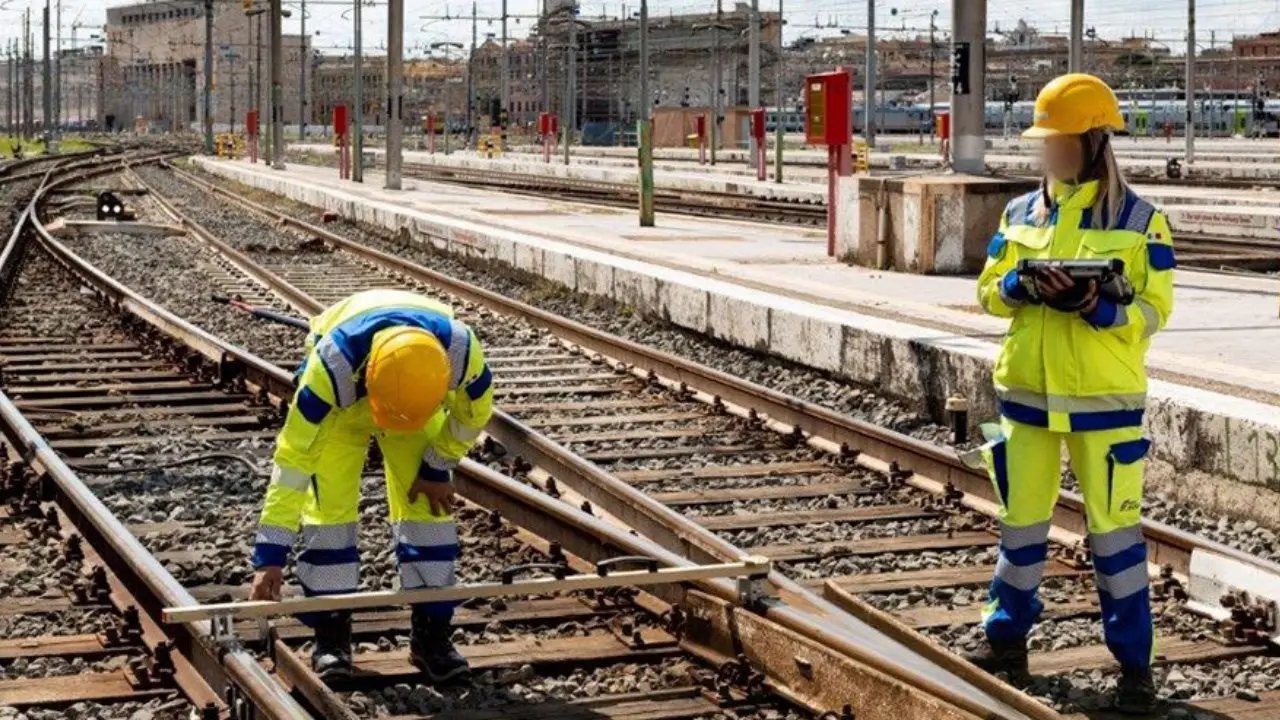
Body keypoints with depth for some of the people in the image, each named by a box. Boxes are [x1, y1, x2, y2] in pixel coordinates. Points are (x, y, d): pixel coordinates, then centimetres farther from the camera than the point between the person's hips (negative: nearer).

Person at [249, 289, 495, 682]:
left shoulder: (461, 350, -39)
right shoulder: (332, 365, -45)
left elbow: (474, 411, -14)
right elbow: (294, 457, -40)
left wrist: (438, 468, -7)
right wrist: (270, 555, -39)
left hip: (421, 393, 2)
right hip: (341, 402, -2)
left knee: (428, 504, -7)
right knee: (329, 506, -13)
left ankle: (431, 631, 4)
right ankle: (331, 631, -1)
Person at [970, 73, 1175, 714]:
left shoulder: (1139, 221, -4)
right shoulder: (1020, 213, 8)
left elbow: (1154, 309, -7)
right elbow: (988, 290, 9)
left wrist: (1095, 305, -25)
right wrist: (1022, 288, -14)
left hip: (1104, 397, -4)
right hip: (1027, 390, 4)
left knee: (1113, 525, -2)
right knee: (1021, 518, 12)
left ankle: (1134, 661, 7)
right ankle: (1008, 636, 26)